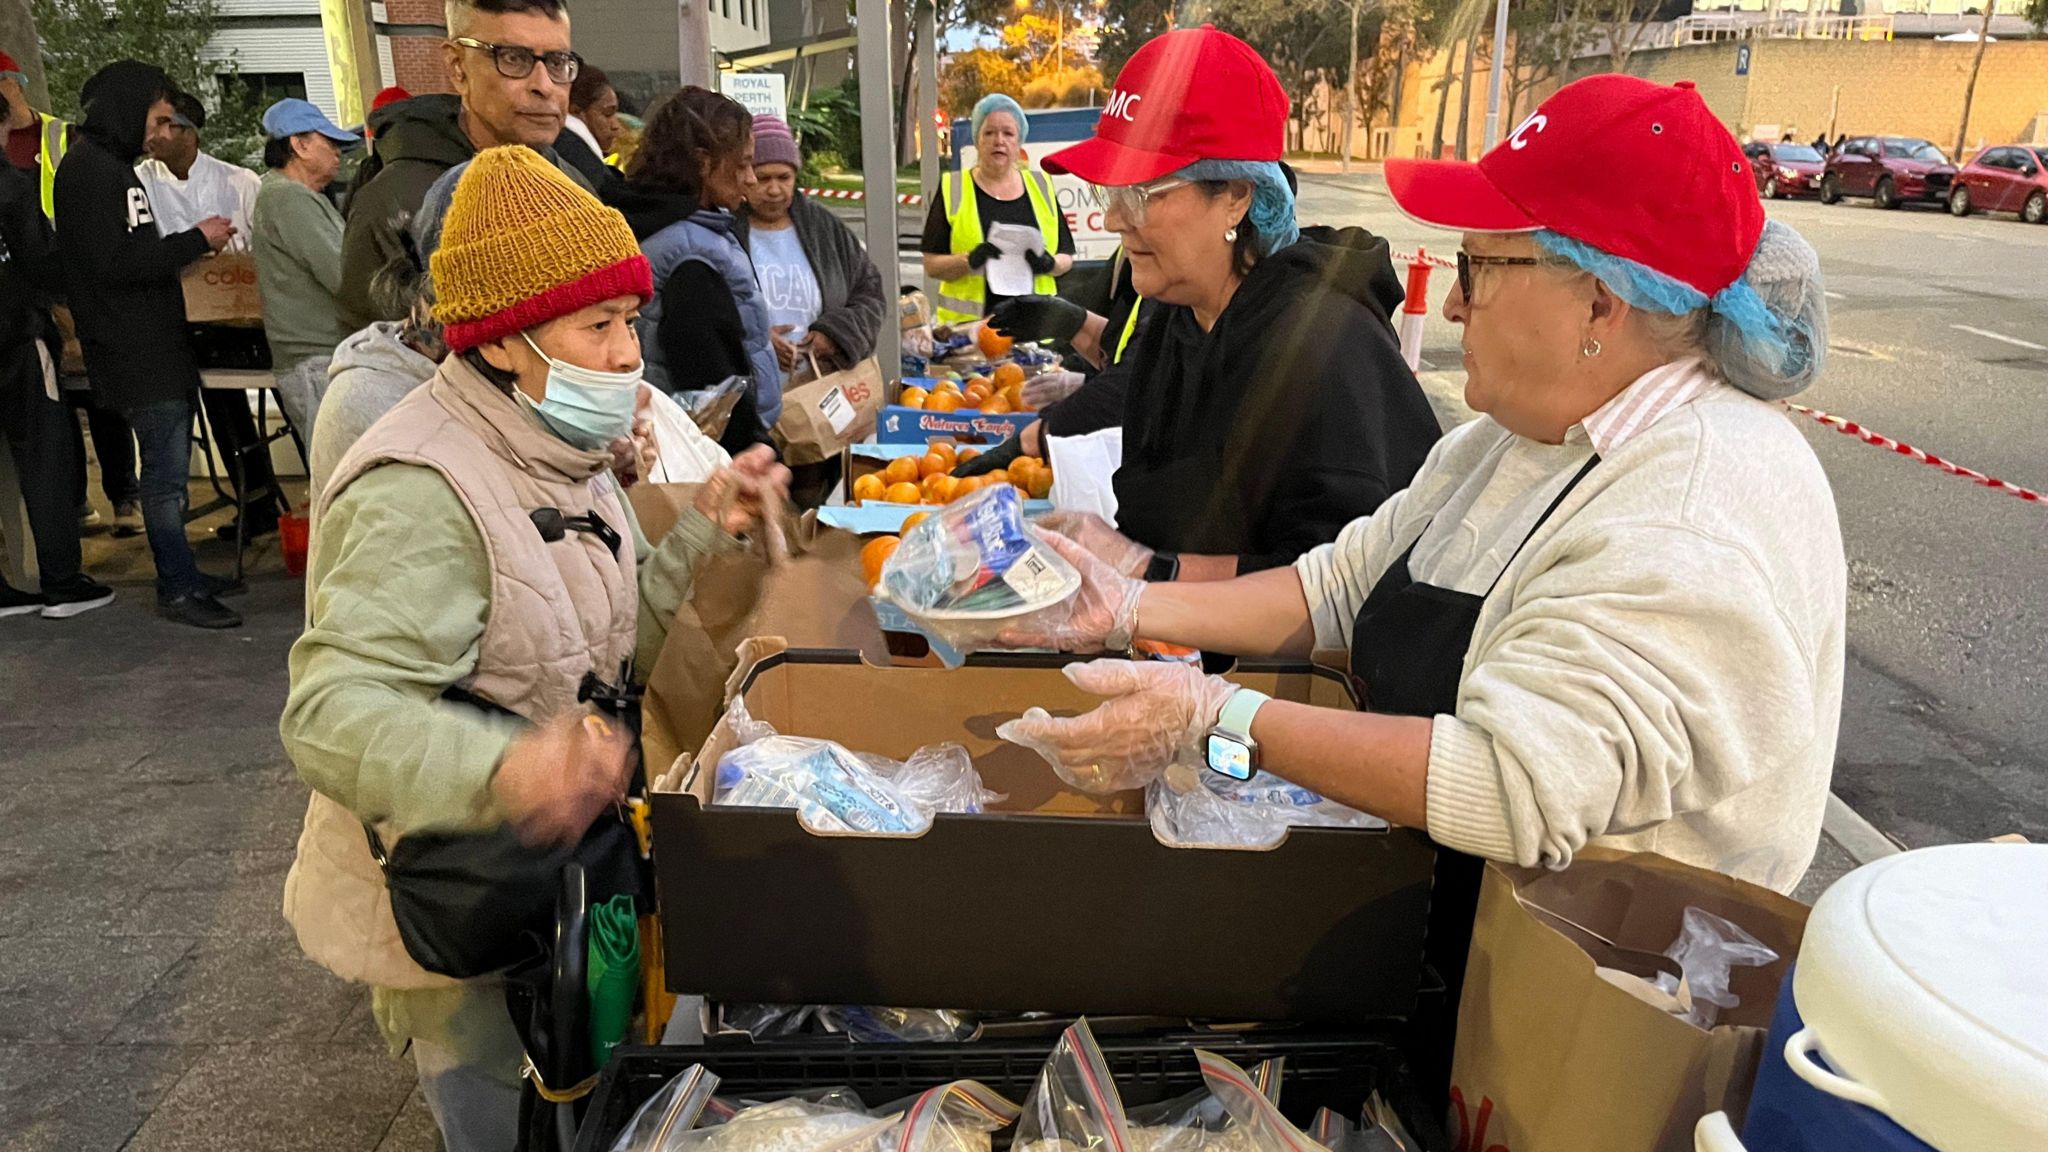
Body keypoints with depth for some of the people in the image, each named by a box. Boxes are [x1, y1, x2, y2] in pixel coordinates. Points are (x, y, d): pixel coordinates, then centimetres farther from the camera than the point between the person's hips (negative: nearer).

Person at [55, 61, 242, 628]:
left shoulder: (112, 164, 18)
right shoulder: (89, 168, -13)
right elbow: (115, 263, -20)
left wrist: (194, 242, 8)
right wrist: (196, 240, -14)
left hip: (156, 343, 10)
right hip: (134, 349, -10)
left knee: (169, 466, 14)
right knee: (166, 469, -7)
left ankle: (181, 572, 22)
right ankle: (178, 589, -1)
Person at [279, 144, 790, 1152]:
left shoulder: (557, 457, 3)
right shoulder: (419, 495, -27)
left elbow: (611, 642, 6)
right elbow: (333, 714, -36)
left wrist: (707, 530, -6)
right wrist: (504, 772, -53)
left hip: (552, 871, 8)